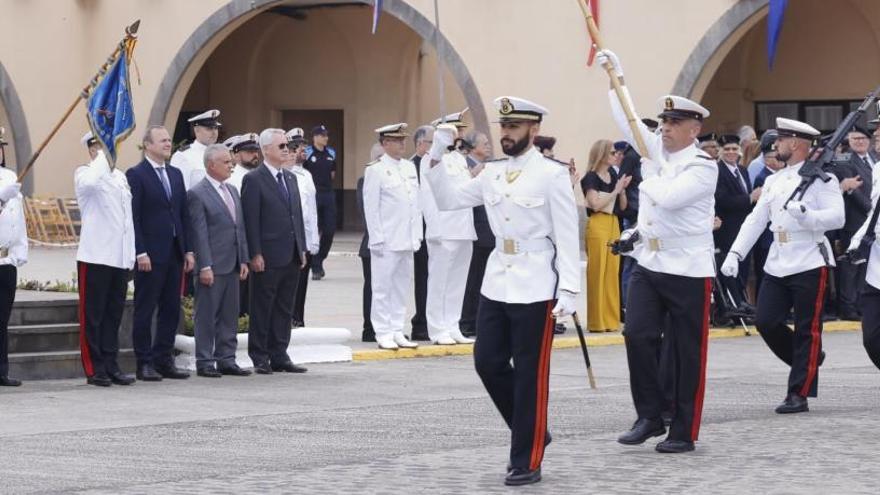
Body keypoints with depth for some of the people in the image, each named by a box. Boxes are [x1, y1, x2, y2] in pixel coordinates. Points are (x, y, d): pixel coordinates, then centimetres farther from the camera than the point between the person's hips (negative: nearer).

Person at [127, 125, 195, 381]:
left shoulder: (175, 174, 15)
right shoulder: (136, 175, -6)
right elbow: (133, 217, -11)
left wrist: (188, 250, 10)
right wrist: (141, 253, -16)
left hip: (174, 254, 7)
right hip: (150, 255, -7)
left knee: (171, 310, 8)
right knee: (145, 310, 0)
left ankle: (164, 360, 15)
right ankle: (145, 364, 4)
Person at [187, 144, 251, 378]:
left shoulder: (233, 191, 15)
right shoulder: (197, 194, -9)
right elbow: (199, 233, -13)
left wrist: (244, 260, 11)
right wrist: (204, 266, -17)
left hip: (232, 265, 8)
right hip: (212, 266, -8)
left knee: (229, 316, 10)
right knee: (206, 316, -1)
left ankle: (226, 359, 17)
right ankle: (204, 362, 4)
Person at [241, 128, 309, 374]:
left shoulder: (290, 178, 15)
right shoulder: (254, 179, -7)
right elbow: (250, 220, -11)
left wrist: (302, 248, 12)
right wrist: (255, 254, -15)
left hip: (291, 257, 7)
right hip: (268, 257, -7)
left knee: (285, 310, 10)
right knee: (262, 310, 1)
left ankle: (279, 356, 15)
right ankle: (260, 358, 7)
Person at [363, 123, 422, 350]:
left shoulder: (410, 167, 13)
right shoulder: (375, 170, -6)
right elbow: (371, 207, -8)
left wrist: (417, 235, 11)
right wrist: (377, 239, -12)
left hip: (407, 240, 6)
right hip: (387, 241, -6)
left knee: (401, 286, 10)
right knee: (383, 287, -2)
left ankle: (397, 331, 16)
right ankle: (383, 333, 3)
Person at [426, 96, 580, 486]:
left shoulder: (552, 174, -8)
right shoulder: (492, 173, 9)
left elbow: (567, 236, -10)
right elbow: (447, 200, 12)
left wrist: (569, 289, -15)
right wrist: (437, 154, 1)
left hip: (535, 290, -6)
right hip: (496, 285, 6)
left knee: (530, 375, 0)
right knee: (488, 363, 7)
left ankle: (527, 461, 8)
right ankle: (531, 433, 26)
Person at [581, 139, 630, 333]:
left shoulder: (613, 175, 12)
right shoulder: (590, 178, -5)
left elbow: (623, 206, 14)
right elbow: (595, 204, -15)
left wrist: (622, 189, -2)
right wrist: (615, 190, -10)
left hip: (614, 224, 6)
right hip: (597, 225, -6)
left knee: (613, 272, 5)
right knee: (597, 273, -5)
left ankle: (611, 320, 10)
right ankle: (597, 322, -1)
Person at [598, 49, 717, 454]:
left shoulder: (703, 166, -11)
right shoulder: (656, 150, 8)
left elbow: (668, 197, -24)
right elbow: (627, 119, 13)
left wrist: (648, 181, -5)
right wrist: (615, 75, 11)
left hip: (688, 269, -6)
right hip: (647, 264, 6)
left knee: (687, 351, 1)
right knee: (638, 336, -4)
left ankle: (684, 432, 7)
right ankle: (650, 417, 7)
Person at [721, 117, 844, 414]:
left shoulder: (821, 177, -6)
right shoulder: (773, 181, 14)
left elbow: (837, 217, -14)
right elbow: (756, 219, 12)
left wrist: (805, 213, -30)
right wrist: (735, 253, 2)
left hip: (809, 264, -7)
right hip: (777, 265, 7)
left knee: (807, 331, -2)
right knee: (766, 322, 1)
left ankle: (799, 394, 3)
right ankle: (808, 361, 24)